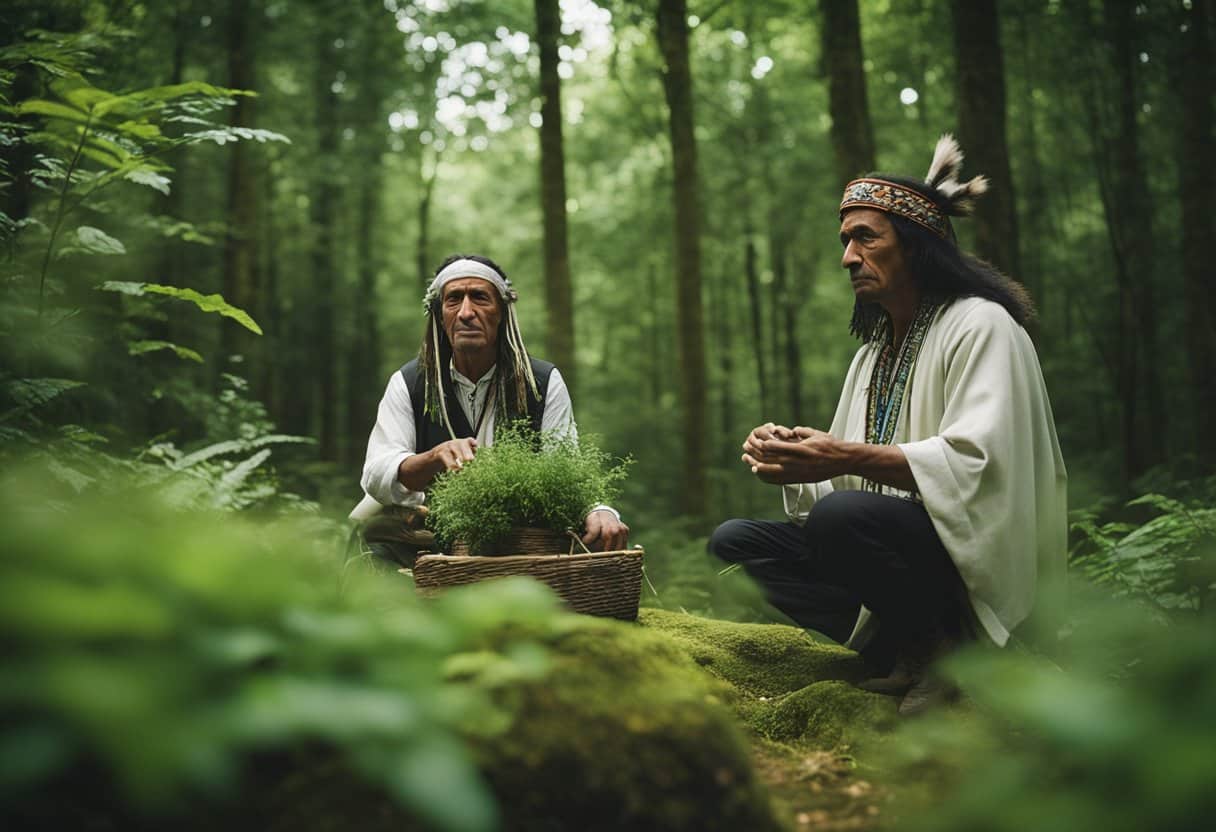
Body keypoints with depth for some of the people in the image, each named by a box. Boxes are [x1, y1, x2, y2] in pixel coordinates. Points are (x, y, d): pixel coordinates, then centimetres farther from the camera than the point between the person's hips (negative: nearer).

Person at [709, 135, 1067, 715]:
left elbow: (973, 465, -22)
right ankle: (901, 653, -9)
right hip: (888, 533, 9)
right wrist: (793, 459, -7)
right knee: (733, 541, -3)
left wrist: (847, 457, -30)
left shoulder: (980, 326, -8)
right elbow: (840, 479, 15)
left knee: (842, 516, -36)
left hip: (975, 556, -8)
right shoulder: (871, 351, 17)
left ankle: (935, 648, -9)